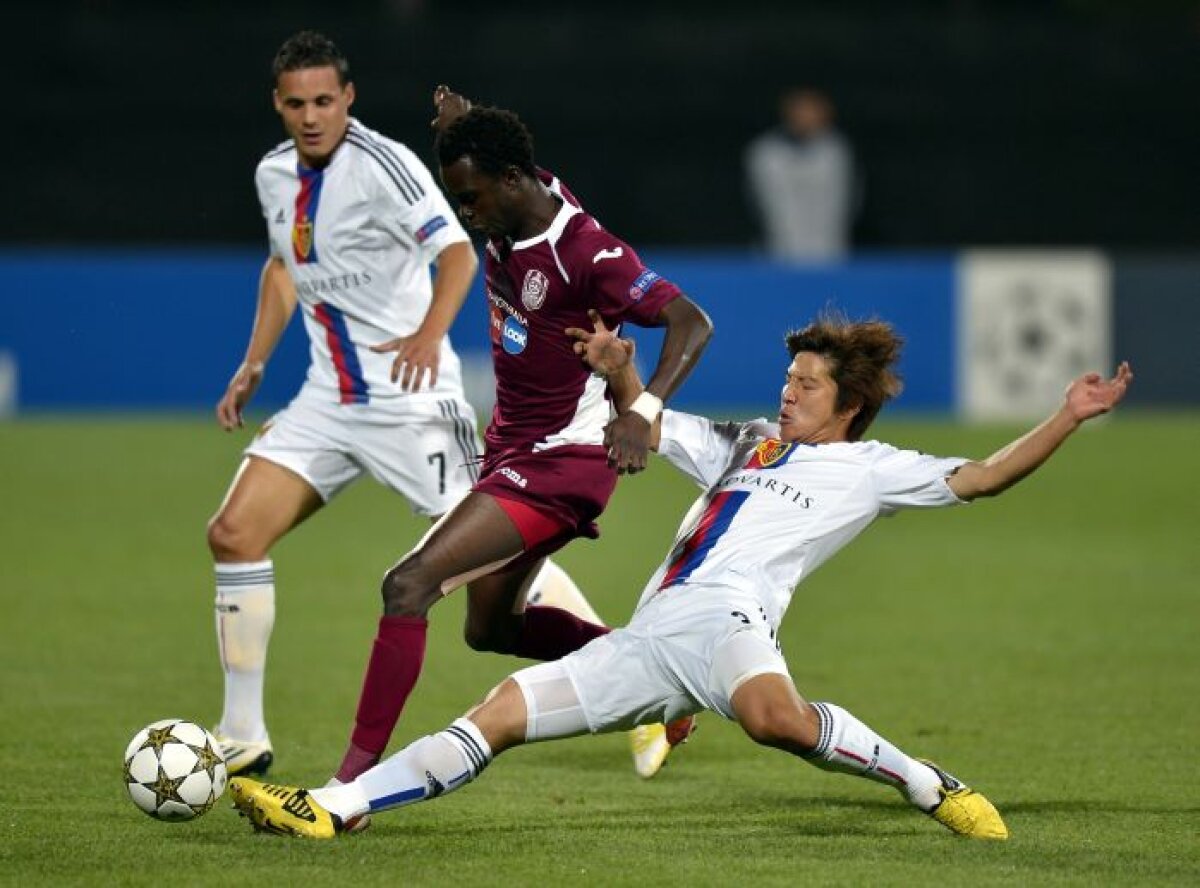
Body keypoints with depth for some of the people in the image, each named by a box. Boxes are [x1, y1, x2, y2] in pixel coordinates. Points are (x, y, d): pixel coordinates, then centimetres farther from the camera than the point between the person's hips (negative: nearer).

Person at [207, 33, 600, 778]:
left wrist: (429, 333, -42)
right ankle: (243, 737, 3)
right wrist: (254, 365, 18)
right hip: (327, 400, 7)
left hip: (408, 397, -7)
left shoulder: (382, 164, -16)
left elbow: (457, 251, -26)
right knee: (234, 534, -4)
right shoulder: (275, 175, 8)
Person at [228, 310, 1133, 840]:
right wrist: (619, 370, 17)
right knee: (501, 712, -2)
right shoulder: (748, 443, 29)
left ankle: (931, 785, -23)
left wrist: (1069, 418, -4)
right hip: (649, 640, 6)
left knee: (772, 713, -42)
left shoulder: (871, 469, 11)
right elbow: (649, 427, 36)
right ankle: (331, 808, -6)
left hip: (725, 617, -6)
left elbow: (978, 478, 5)